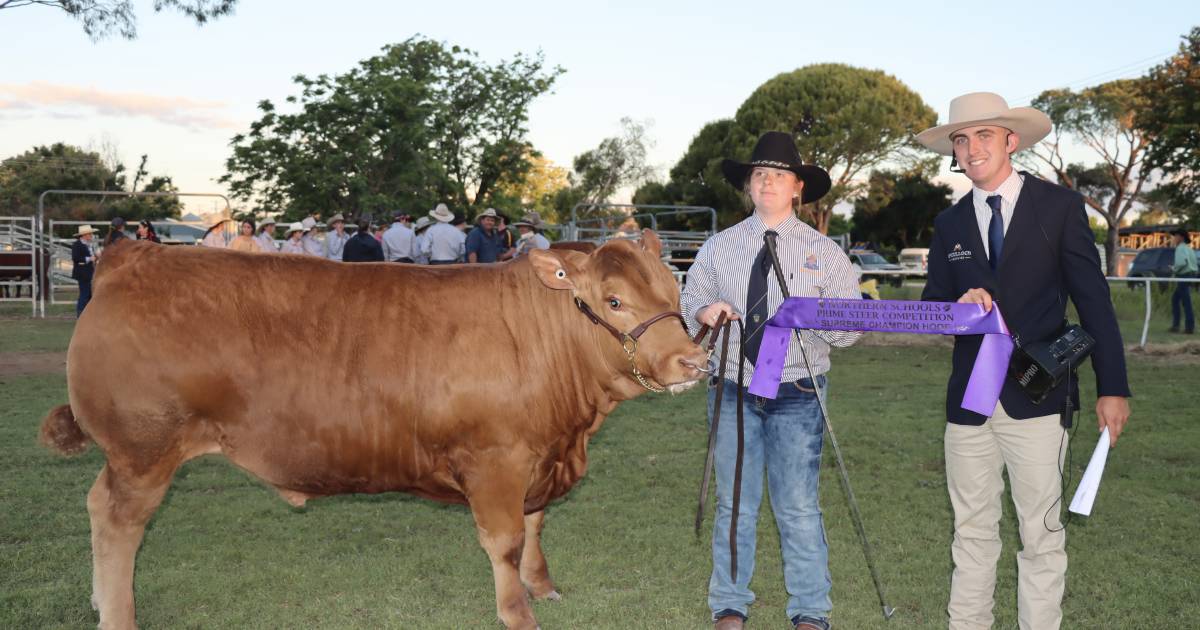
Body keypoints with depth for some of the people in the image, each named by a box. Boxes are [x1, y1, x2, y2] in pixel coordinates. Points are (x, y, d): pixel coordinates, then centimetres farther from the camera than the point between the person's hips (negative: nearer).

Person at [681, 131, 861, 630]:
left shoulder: (825, 252, 2)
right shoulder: (718, 247, 8)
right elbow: (687, 300, 14)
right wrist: (703, 311, -8)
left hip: (797, 394, -2)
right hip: (732, 390, 2)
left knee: (799, 508, 2)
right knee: (734, 504, 10)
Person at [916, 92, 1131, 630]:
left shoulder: (1059, 206, 0)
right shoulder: (950, 224, 9)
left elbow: (1093, 298, -1)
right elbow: (930, 305, 11)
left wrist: (1111, 386, -5)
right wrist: (961, 305, -13)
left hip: (1037, 397, -3)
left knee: (1041, 535, 2)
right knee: (971, 531, 12)